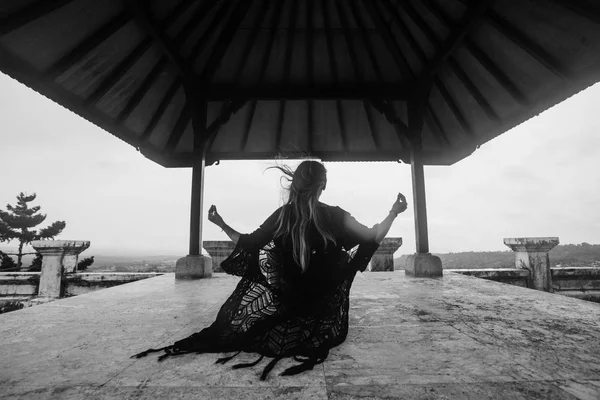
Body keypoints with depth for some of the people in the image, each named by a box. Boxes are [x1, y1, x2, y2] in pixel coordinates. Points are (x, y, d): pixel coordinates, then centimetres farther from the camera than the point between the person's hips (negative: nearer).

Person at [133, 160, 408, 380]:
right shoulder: (333, 216, -15)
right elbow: (373, 237, -11)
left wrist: (221, 224, 9)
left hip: (287, 306, 2)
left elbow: (246, 243, -4)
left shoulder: (282, 215, -11)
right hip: (323, 314, -1)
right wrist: (394, 212, 4)